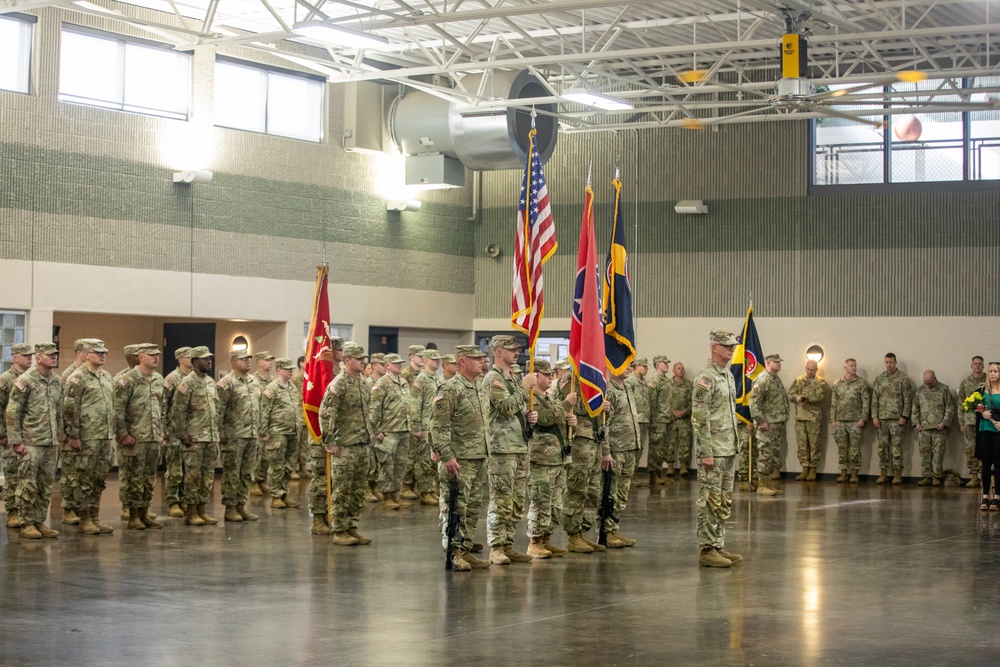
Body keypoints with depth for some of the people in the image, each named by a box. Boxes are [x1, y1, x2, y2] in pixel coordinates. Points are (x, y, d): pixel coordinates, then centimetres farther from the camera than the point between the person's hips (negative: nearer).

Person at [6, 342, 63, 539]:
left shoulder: (58, 382, 9)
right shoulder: (25, 381, -10)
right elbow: (12, 412, -10)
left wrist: (60, 435, 13)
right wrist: (16, 441, -13)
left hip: (50, 443, 6)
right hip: (30, 442, -6)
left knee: (46, 486, 9)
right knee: (28, 485, -2)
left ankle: (39, 522, 17)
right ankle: (27, 525, 6)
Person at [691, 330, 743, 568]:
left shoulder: (728, 375, 15)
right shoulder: (706, 377, -14)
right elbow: (699, 418, -18)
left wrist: (734, 445, 19)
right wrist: (706, 452, -21)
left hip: (729, 450, 9)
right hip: (713, 450, -9)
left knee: (724, 502, 12)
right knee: (710, 501, -5)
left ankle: (719, 546, 19)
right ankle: (707, 550, -1)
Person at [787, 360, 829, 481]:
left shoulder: (820, 382, 1)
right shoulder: (798, 380, 13)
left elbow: (818, 396, -14)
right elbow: (790, 394, 4)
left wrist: (804, 396, -20)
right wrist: (796, 398, -16)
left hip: (814, 418, -3)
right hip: (800, 417, 3)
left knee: (814, 445, 0)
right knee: (801, 445, 5)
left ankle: (813, 470, 7)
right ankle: (805, 469, 13)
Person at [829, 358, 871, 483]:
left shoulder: (861, 383, 0)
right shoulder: (837, 384, 11)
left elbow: (866, 402, -3)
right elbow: (833, 403, 12)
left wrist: (863, 419, -10)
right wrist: (832, 420, 6)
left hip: (855, 422, -3)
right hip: (840, 421, 3)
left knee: (855, 449, -2)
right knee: (842, 448, 5)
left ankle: (854, 473, 4)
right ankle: (843, 473, 11)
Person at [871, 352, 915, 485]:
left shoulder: (903, 379, -2)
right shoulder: (879, 379, 10)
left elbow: (908, 399, -4)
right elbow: (874, 399, 9)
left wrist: (904, 416, -10)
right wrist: (874, 416, 2)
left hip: (897, 419, -4)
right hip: (882, 419, 4)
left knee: (896, 447, -3)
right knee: (882, 446, 6)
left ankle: (897, 474, 3)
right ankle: (883, 473, 13)